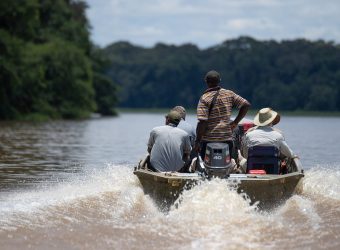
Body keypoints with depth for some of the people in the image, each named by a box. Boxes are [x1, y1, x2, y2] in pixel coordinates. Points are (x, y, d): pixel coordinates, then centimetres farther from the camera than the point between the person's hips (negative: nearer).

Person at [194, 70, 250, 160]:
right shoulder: (229, 94, 5)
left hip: (208, 140, -4)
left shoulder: (205, 98, -9)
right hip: (227, 139, 4)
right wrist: (235, 122, 10)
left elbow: (202, 122, -15)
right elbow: (246, 105, 5)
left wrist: (197, 141, -9)